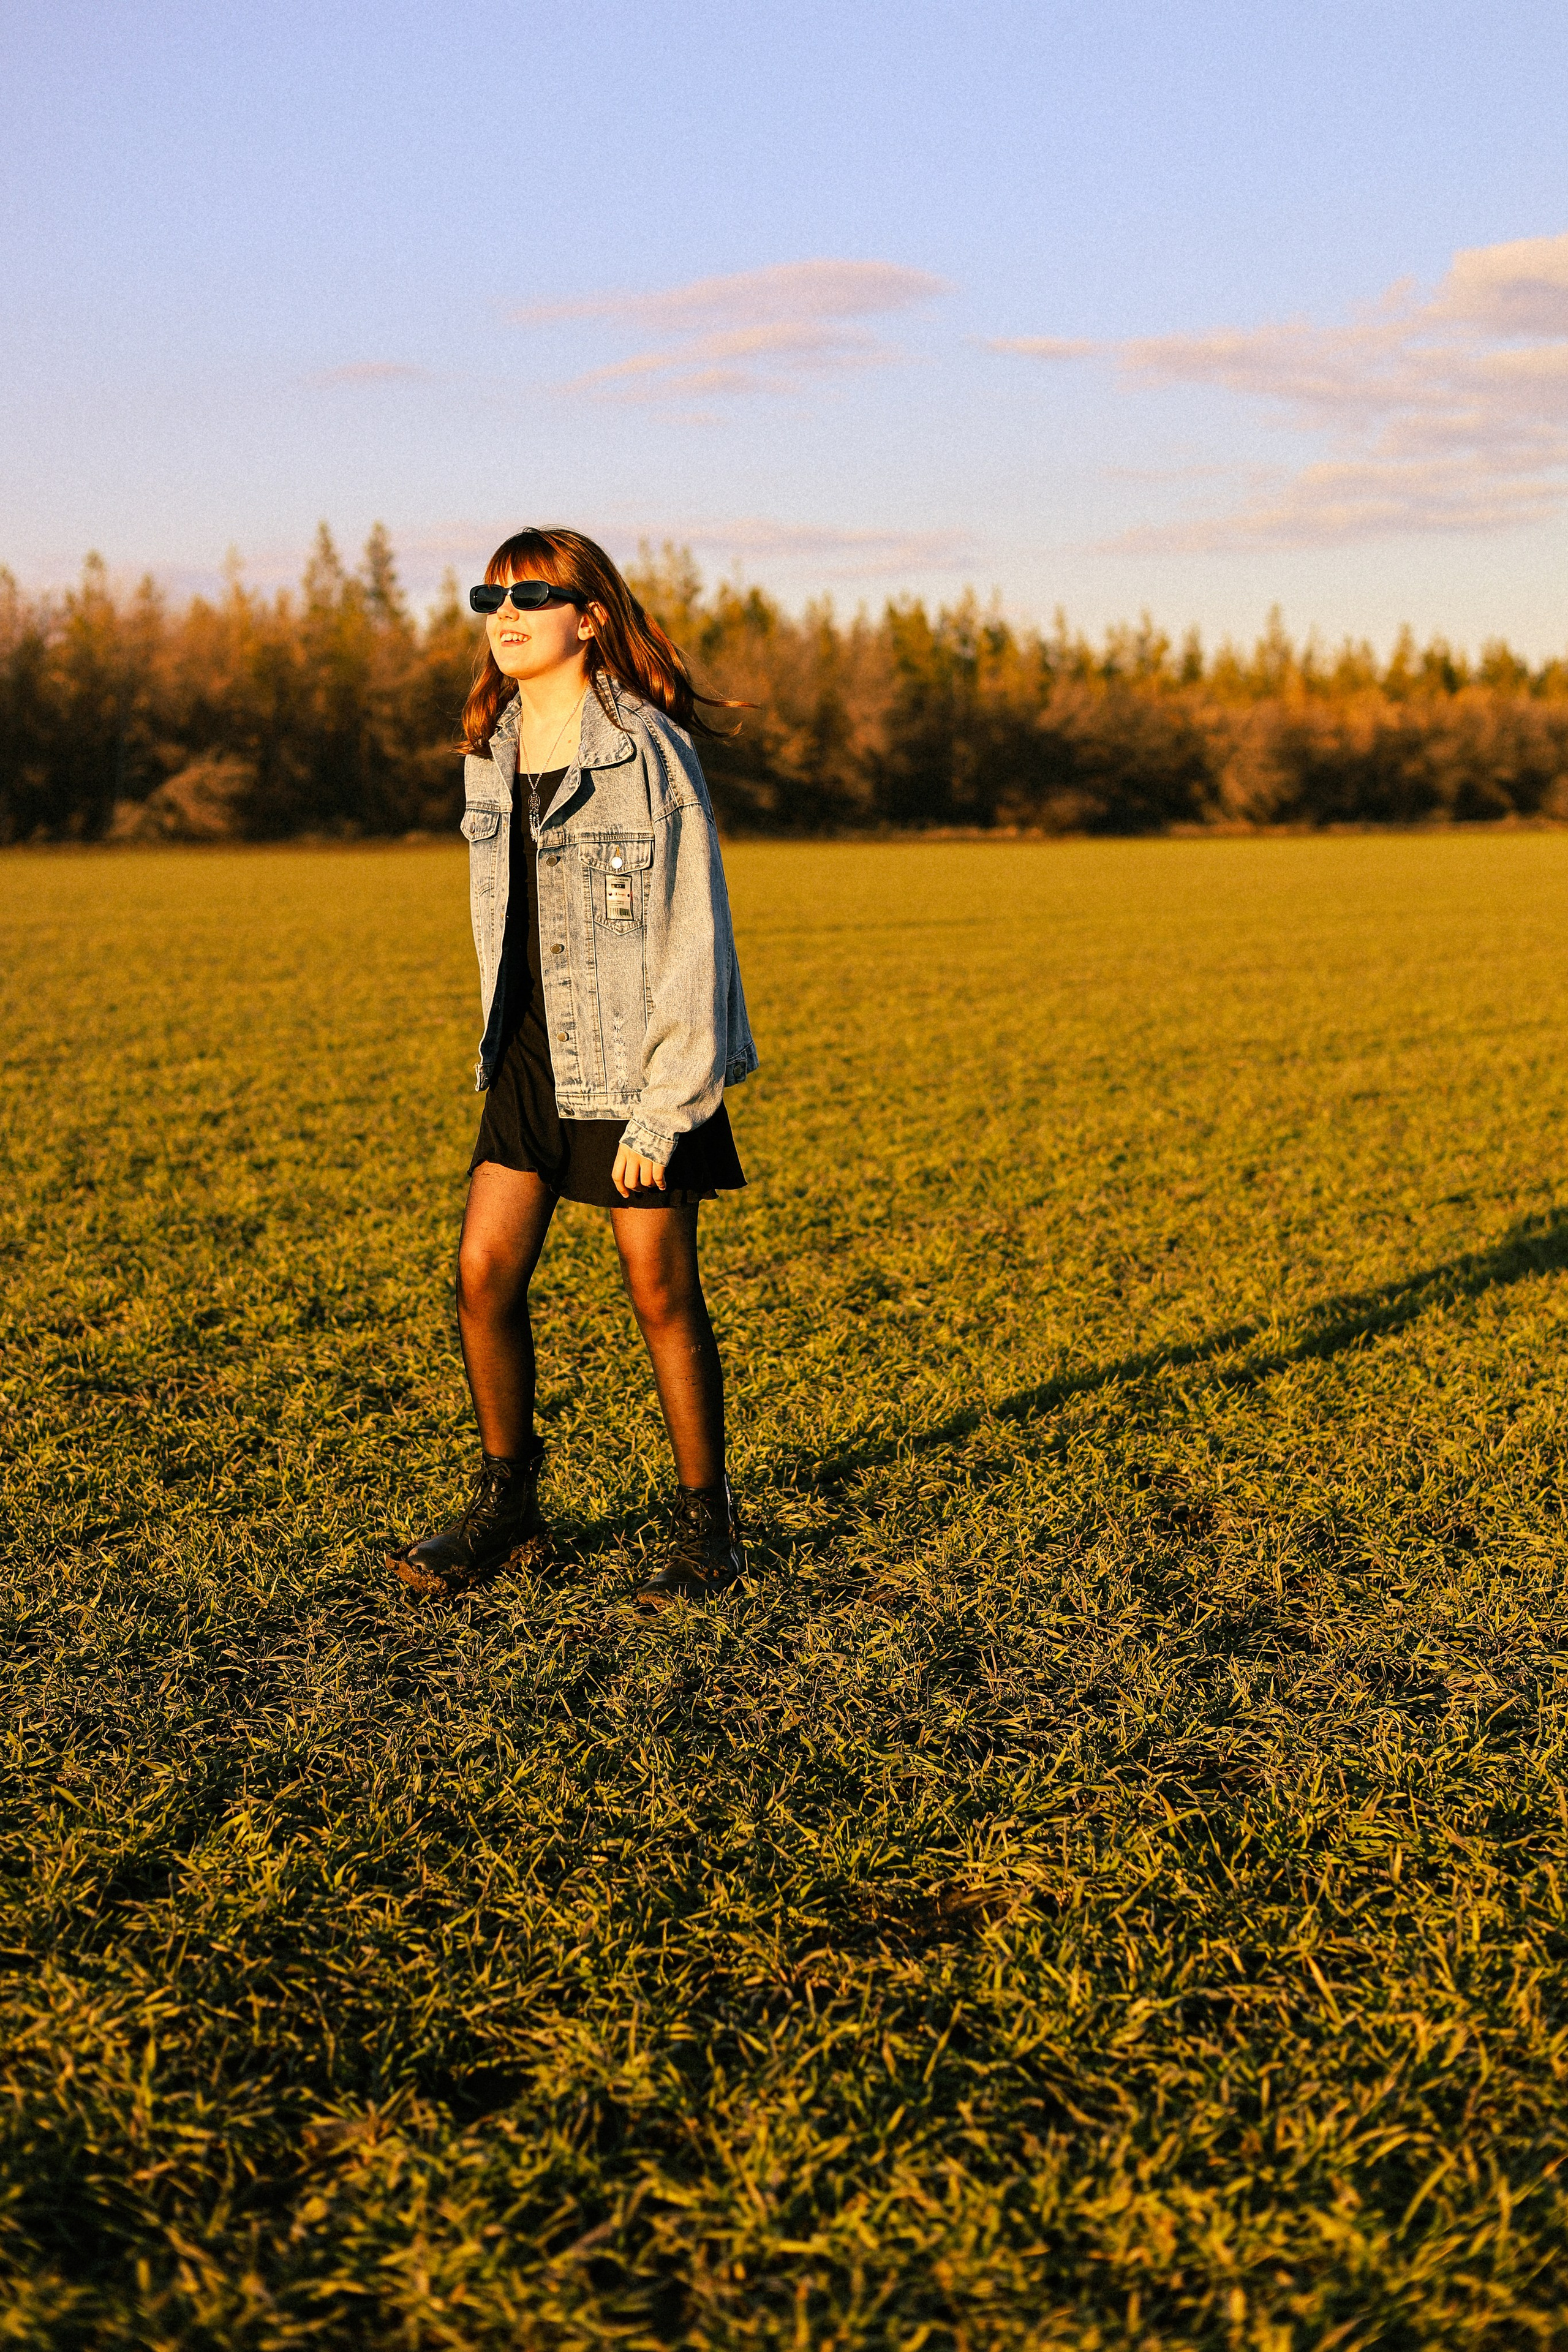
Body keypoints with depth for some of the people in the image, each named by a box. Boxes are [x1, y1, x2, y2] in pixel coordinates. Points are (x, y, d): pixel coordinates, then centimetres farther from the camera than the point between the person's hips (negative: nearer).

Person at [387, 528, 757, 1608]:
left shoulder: (649, 750, -13)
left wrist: (662, 1109, -17)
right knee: (483, 1272, 3)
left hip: (638, 1060, -6)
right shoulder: (492, 754, 8)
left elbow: (691, 934, -14)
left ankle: (708, 1526, 18)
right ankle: (508, 1508, 20)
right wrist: (507, 1051, 17)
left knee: (661, 1291, 2)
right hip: (533, 1053, 7)